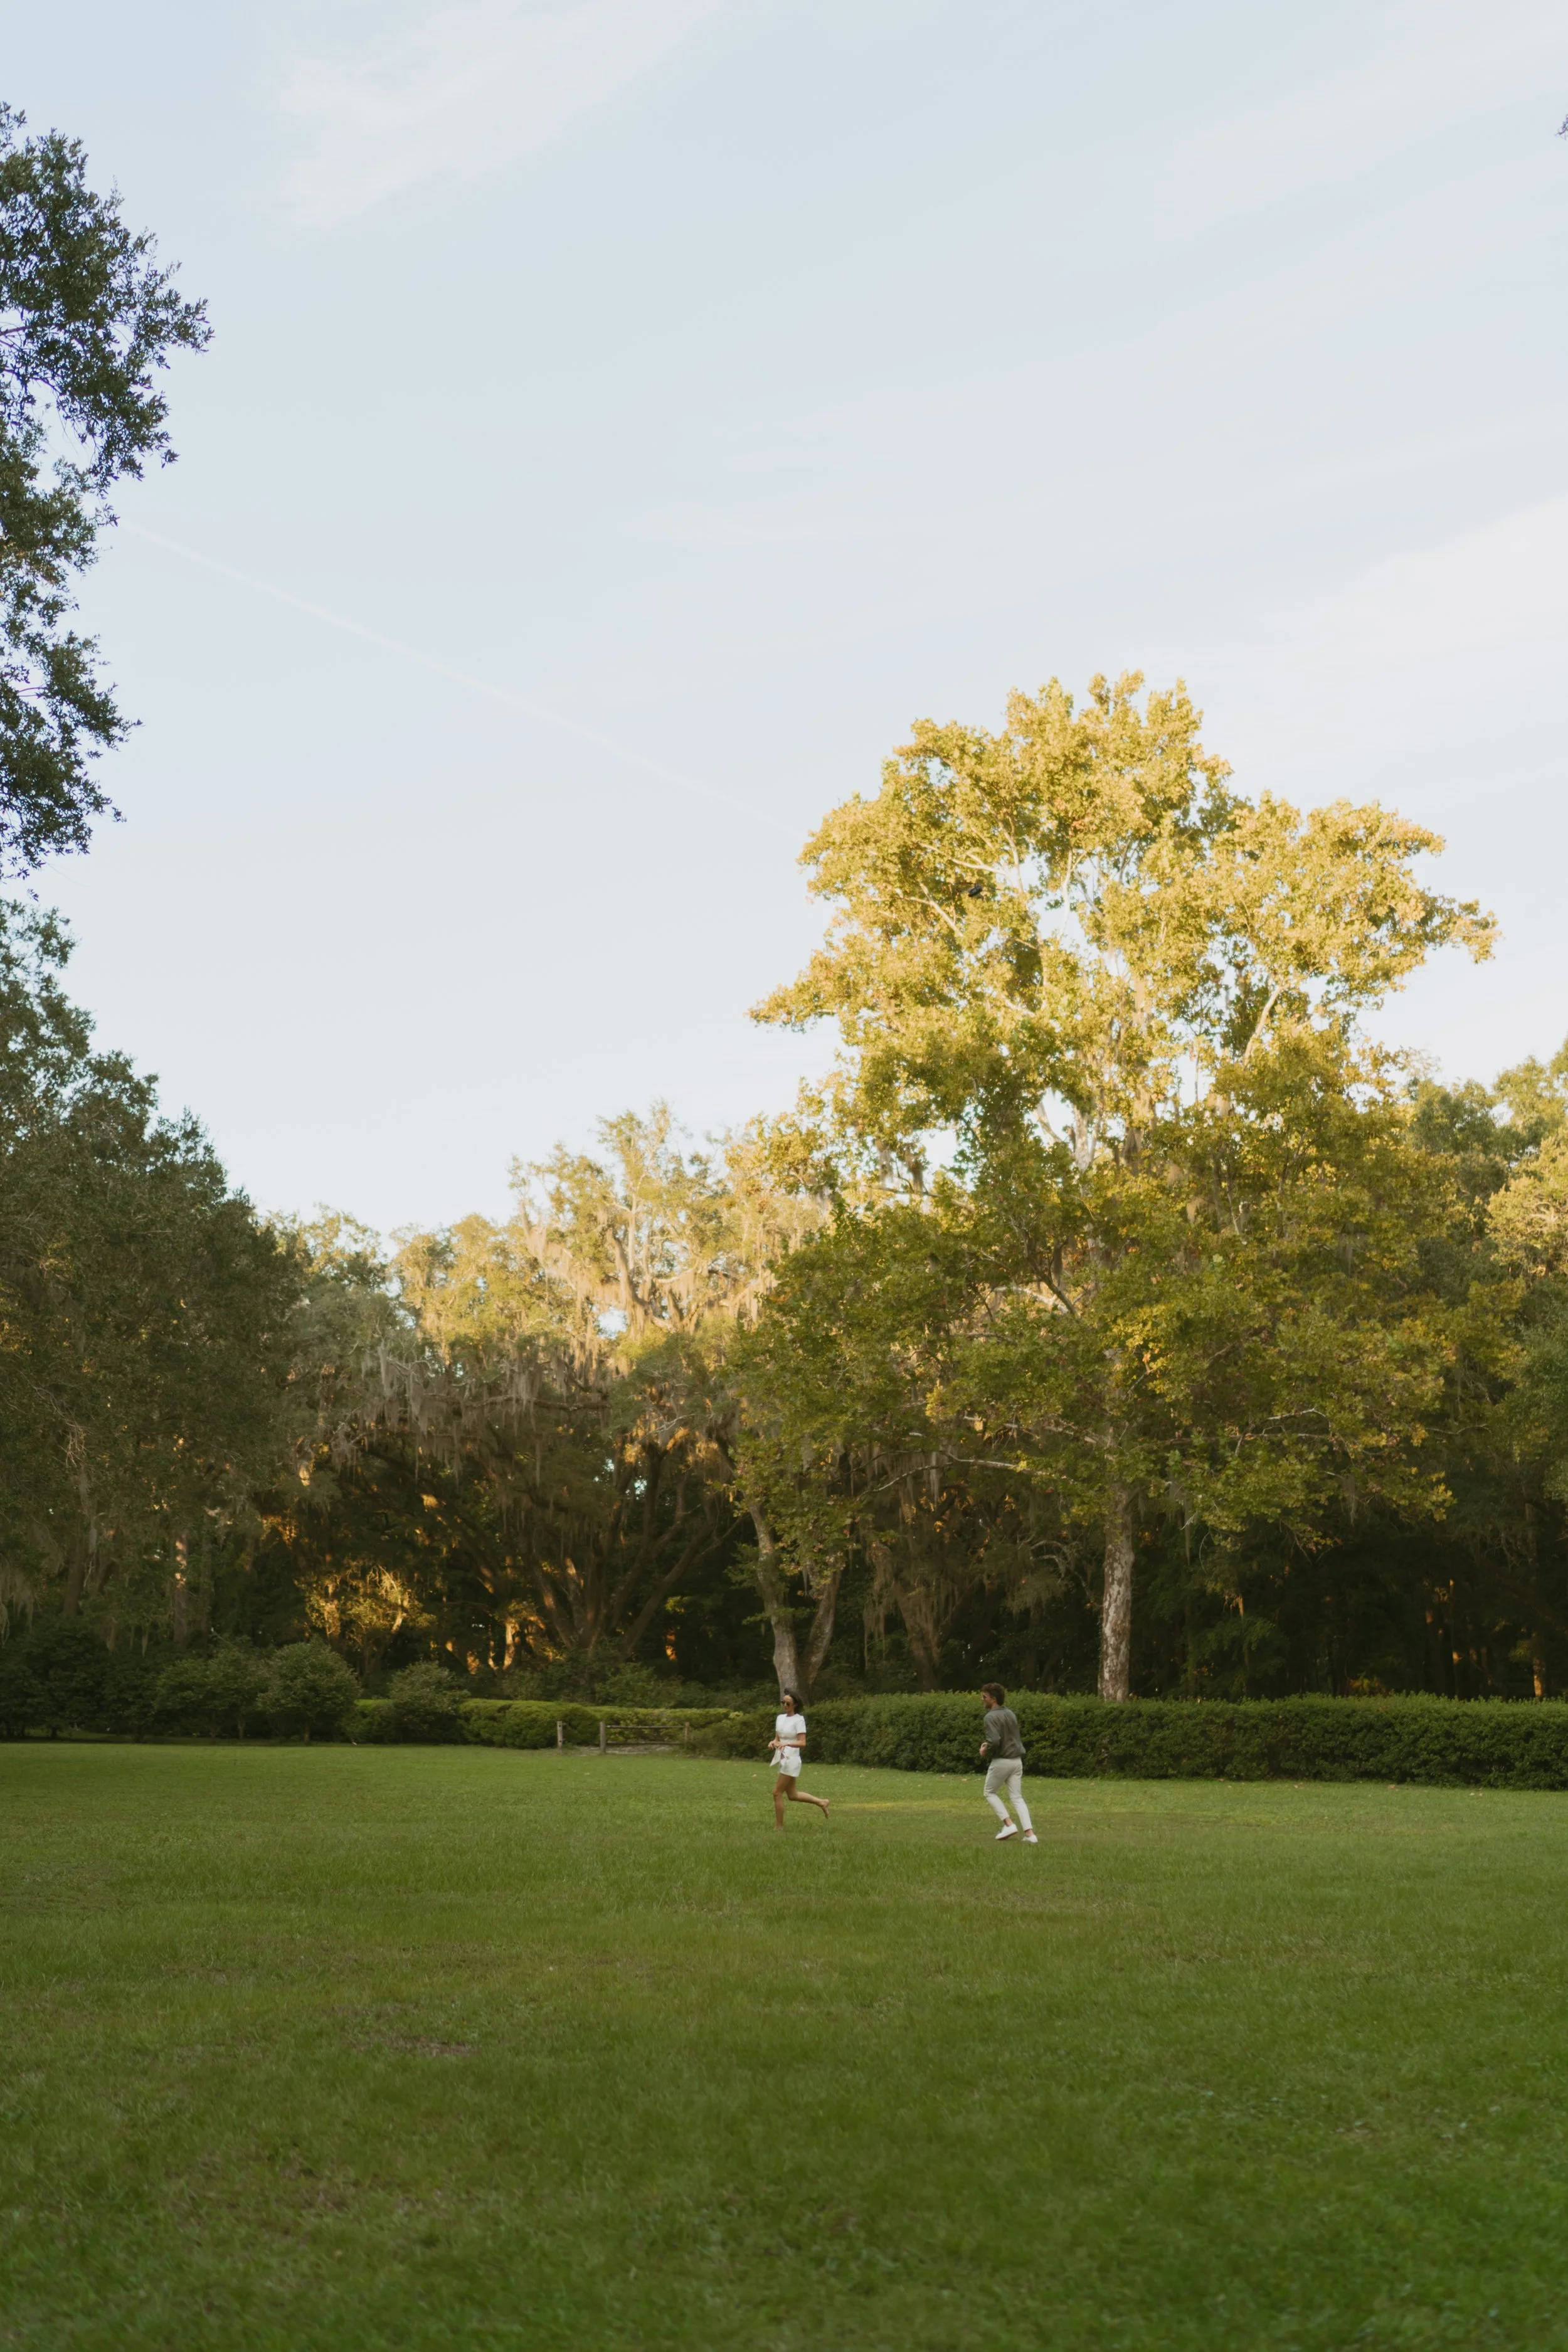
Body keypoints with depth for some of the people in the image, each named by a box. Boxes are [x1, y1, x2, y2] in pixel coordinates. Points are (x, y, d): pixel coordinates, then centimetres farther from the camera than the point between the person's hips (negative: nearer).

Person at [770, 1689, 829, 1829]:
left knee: (777, 1793, -7)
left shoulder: (799, 1720, -11)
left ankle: (780, 1827, 3)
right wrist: (773, 1742, -6)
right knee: (792, 1795, 15)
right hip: (782, 1759, 8)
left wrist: (787, 1744, -32)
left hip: (791, 1760, -8)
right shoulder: (780, 1718, 10)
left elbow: (802, 1743, -17)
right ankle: (821, 1802, 30)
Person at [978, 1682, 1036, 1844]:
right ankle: (1030, 1834, -4)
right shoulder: (1010, 1713, 10)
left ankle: (1009, 1824, 3)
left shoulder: (991, 1717, -15)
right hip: (1017, 1760, 7)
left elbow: (995, 1741, -26)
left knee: (990, 1792, 15)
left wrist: (985, 1747, -5)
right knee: (1017, 1797, 8)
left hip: (1001, 1761, -7)